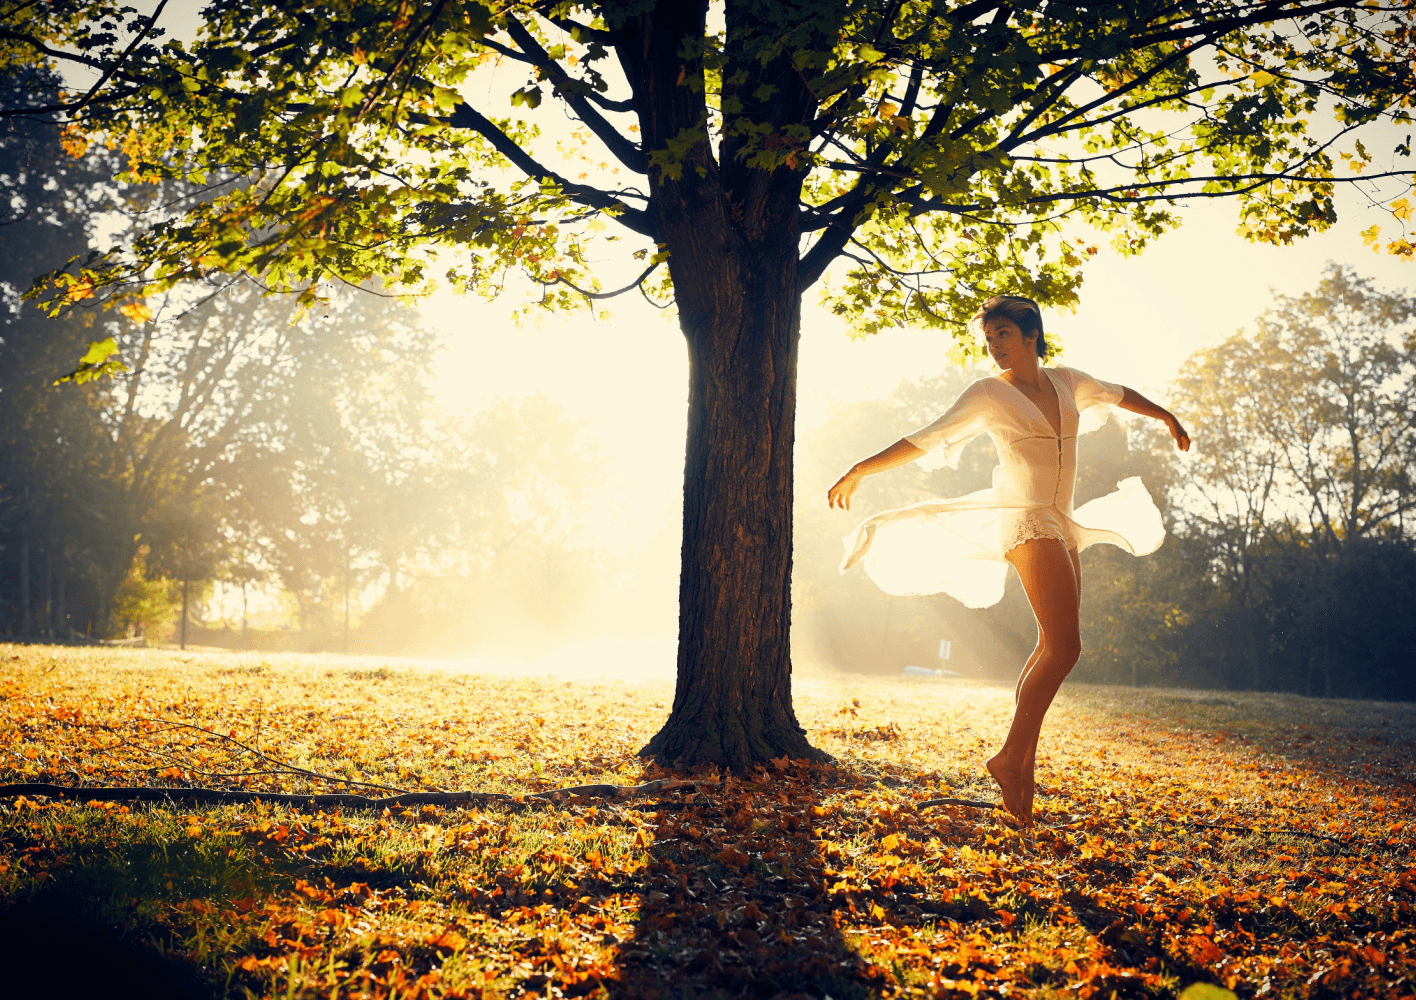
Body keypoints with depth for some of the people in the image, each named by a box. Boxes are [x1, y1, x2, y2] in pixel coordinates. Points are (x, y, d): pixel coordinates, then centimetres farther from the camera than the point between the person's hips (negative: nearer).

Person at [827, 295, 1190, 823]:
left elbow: (1119, 394, 33)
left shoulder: (1066, 382, 14)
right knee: (1064, 646, -18)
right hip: (1026, 520, -7)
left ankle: (1023, 765, 7)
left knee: (1051, 649, 3)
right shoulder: (987, 393, -1)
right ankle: (1012, 756, -15)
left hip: (1061, 525, 7)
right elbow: (923, 441, -1)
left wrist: (1169, 418, 45)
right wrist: (858, 471, -5)